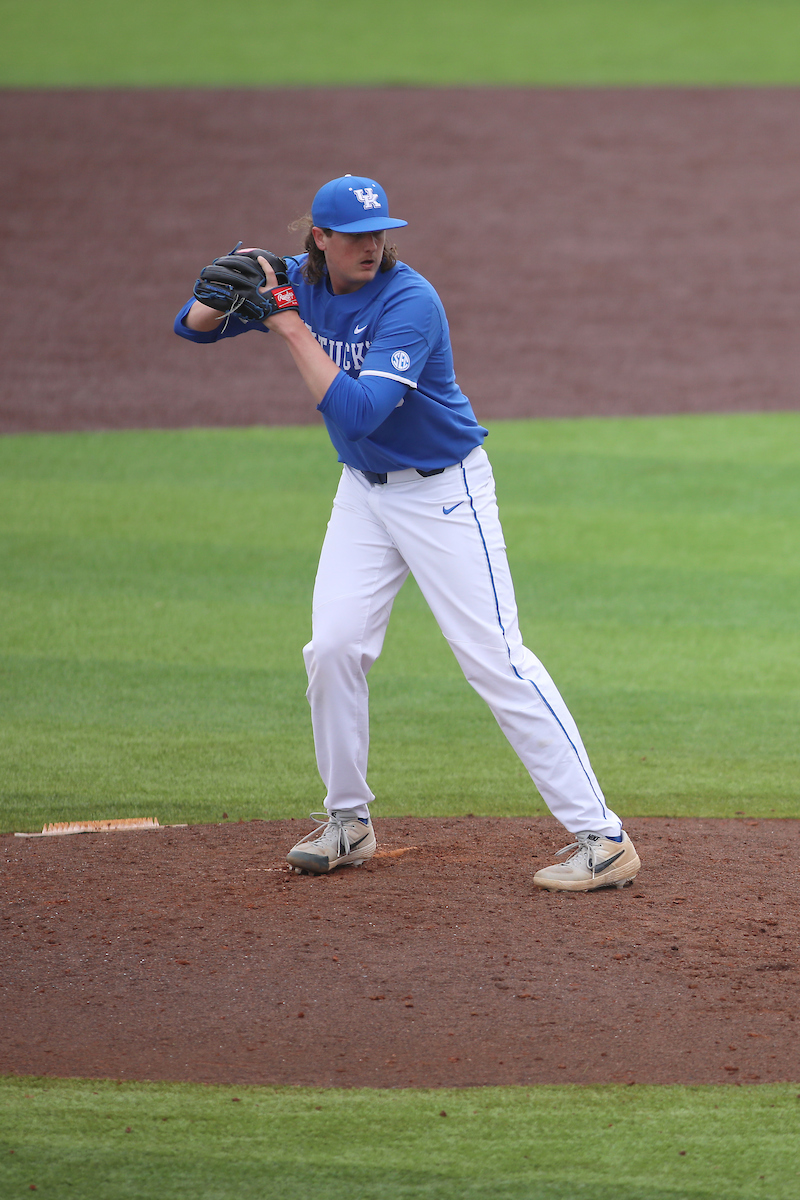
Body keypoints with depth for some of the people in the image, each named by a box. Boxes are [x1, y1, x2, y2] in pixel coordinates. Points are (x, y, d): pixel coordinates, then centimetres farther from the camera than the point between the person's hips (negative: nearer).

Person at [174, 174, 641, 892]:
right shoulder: (299, 283, -5)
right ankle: (348, 824, 18)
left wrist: (288, 323, -34)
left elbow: (354, 411, -34)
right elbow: (193, 326, 1)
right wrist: (229, 293, -22)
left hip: (444, 489, -6)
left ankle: (602, 838, -13)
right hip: (365, 491, 6)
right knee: (335, 648, -1)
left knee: (494, 658, -12)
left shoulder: (409, 301, -26)